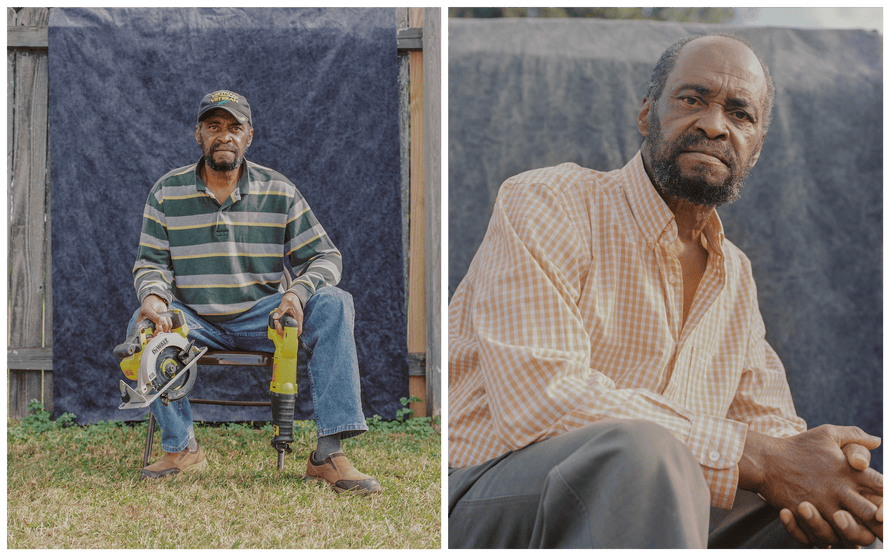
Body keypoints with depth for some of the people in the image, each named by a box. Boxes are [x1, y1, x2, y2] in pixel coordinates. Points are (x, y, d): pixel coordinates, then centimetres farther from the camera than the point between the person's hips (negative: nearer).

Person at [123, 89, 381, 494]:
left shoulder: (279, 192, 1)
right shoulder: (167, 192, 2)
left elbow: (325, 257, 0)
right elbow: (151, 262, 4)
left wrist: (297, 294, -22)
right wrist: (153, 296, -20)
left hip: (260, 316, 0)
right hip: (195, 321, 0)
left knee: (333, 304, -26)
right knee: (143, 326, -31)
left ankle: (328, 453, -30)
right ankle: (180, 447, -11)